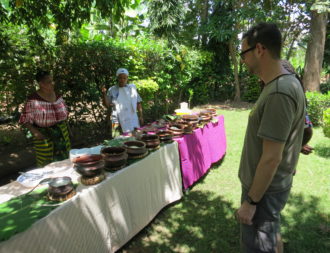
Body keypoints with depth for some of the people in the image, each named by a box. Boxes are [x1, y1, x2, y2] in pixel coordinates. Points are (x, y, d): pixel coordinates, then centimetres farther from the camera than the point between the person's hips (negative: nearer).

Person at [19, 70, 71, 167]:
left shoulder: (57, 96, 4)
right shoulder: (34, 100, -13)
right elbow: (25, 120, -10)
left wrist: (66, 129, 10)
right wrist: (34, 131, -23)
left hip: (62, 134, 5)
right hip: (44, 136, -5)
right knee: (46, 164, 1)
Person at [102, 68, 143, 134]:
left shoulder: (132, 87, 8)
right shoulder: (112, 90, 3)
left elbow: (138, 103, 9)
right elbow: (107, 105, 0)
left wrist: (141, 116, 5)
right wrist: (104, 94, -14)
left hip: (133, 121, 2)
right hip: (119, 121, -1)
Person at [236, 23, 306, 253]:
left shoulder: (279, 93, -27)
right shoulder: (285, 83, 4)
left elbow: (271, 158, -26)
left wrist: (250, 201, -18)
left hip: (264, 190, -9)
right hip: (271, 184, 9)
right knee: (272, 234, 26)